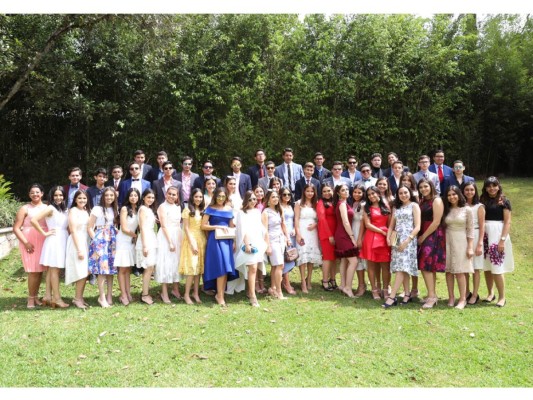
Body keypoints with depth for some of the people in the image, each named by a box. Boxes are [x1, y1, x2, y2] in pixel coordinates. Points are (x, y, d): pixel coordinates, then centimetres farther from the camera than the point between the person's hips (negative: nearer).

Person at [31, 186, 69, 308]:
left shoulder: (65, 210, 13)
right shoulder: (50, 208, -8)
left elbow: (67, 226, 17)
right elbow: (33, 220, -18)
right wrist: (44, 233, -12)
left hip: (63, 241, 7)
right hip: (54, 241, -7)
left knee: (56, 270, 10)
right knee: (54, 269, -3)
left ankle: (52, 296, 16)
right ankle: (56, 298, 1)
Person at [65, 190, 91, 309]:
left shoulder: (86, 211, 12)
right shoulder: (73, 210, -9)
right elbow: (73, 230, -13)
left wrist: (84, 247, 6)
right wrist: (79, 249, -17)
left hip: (86, 242, 7)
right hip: (76, 242, -7)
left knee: (85, 272, 8)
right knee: (81, 272, -6)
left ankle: (79, 297, 17)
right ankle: (77, 298, 6)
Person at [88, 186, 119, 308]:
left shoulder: (115, 210, 12)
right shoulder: (97, 209, -4)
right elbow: (89, 227, -4)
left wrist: (115, 237, 4)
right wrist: (95, 241, -9)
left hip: (112, 241, 5)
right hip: (100, 241, -5)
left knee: (111, 268, 5)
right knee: (102, 268, -11)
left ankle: (109, 296, 11)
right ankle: (102, 297, -4)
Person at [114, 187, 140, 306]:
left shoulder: (138, 210, 5)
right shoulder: (124, 208, -10)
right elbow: (124, 229, -12)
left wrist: (135, 237, -5)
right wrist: (136, 235, -4)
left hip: (132, 241, 5)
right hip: (123, 241, -5)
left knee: (128, 269, 8)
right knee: (123, 269, -2)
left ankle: (128, 293, 11)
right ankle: (123, 295, 1)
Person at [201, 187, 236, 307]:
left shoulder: (229, 209, 12)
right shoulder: (210, 209, 0)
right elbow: (203, 226, -5)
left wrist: (234, 241, 7)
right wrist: (218, 226, -13)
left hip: (227, 240, 4)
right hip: (215, 240, -4)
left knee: (226, 268, 2)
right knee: (221, 268, -9)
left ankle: (220, 294, 14)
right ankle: (220, 296, 0)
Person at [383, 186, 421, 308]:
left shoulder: (414, 206, 1)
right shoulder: (396, 207, 17)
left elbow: (417, 227, -7)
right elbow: (391, 225, 16)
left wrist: (407, 241, -16)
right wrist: (388, 237, -2)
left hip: (409, 240, -6)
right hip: (397, 240, 6)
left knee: (401, 267, -13)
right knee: (402, 268, 5)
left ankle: (392, 297, -16)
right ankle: (407, 294, 12)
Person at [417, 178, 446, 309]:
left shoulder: (436, 200, -8)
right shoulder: (421, 201, 15)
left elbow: (436, 222, -15)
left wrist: (423, 237, -11)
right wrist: (419, 236, 0)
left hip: (433, 236, -8)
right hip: (423, 236, 8)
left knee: (426, 266, -12)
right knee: (428, 267, 9)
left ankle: (431, 296, -8)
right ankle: (432, 295, 16)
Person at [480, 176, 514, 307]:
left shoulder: (504, 201, -2)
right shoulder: (483, 201, 9)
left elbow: (507, 222, -6)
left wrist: (502, 240, -14)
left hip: (498, 235, -4)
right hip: (485, 235, 4)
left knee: (497, 267, -5)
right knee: (486, 267, 7)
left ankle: (502, 297, 8)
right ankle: (490, 293, 21)